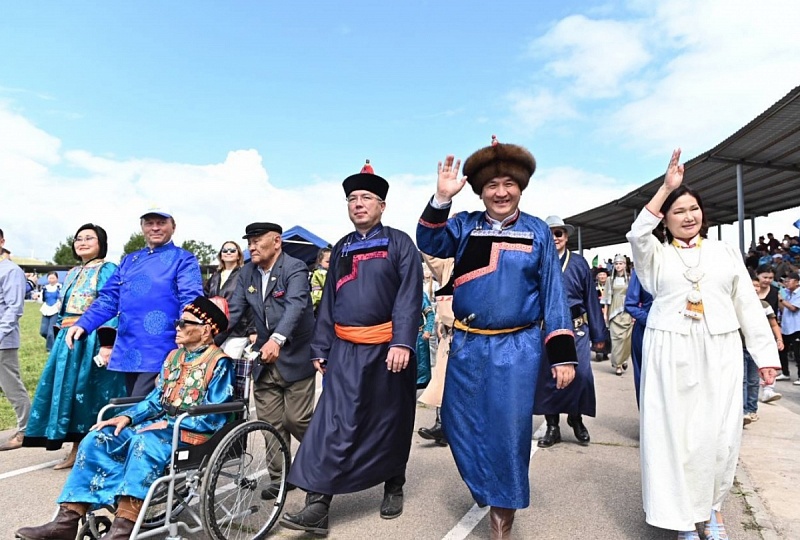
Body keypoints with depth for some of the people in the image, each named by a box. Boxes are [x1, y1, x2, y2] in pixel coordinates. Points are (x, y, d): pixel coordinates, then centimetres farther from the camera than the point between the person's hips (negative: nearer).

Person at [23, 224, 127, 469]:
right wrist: (60, 338, 18)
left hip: (92, 340, -8)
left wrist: (106, 344, -22)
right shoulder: (71, 274, 19)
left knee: (90, 394, -3)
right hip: (68, 340, 8)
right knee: (67, 392, 8)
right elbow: (64, 310, 22)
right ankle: (76, 451, 19)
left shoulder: (107, 269, -6)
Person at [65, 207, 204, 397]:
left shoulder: (183, 260, -1)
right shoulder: (129, 261, 18)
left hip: (159, 353, -6)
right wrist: (83, 324, 0)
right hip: (128, 351, 7)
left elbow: (191, 302, -13)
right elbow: (109, 298, 16)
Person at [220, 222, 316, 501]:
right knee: (270, 422, 8)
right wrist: (212, 339, -10)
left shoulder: (295, 268, -14)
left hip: (295, 355, -6)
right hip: (264, 359, 6)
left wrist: (277, 338, -45)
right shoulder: (247, 273, 7)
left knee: (297, 419, 0)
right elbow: (234, 310, 4)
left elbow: (295, 304, -29)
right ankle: (281, 476, 24)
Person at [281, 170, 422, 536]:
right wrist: (321, 348, 8)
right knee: (333, 425, -2)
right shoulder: (340, 249, 13)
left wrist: (402, 342, -22)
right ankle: (318, 507, 2)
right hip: (345, 351, 3)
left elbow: (409, 296, -11)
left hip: (387, 349, -3)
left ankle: (393, 487, 33)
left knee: (390, 422, 12)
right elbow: (328, 302, 13)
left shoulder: (399, 243, -1)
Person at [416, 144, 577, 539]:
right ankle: (484, 489, 35)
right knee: (460, 425, 9)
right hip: (467, 345, 2)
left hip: (518, 347, -1)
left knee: (509, 429, 3)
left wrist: (562, 353, -4)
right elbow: (431, 245, -12)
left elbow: (553, 293, 1)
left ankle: (503, 507, 26)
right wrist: (441, 199, -25)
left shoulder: (537, 231, 2)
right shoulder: (464, 226, 5)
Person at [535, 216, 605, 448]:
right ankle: (552, 427, 22)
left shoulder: (579, 263, 3)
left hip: (576, 329, 0)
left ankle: (576, 419, 24)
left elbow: (591, 298, 4)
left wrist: (598, 334, 4)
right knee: (547, 377, 6)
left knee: (581, 375, -4)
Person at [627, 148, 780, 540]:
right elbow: (637, 235, -16)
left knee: (719, 432, 5)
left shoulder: (726, 252, 10)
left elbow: (748, 306, 10)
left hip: (719, 353, 2)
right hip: (670, 353, -2)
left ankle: (711, 506, 26)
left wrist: (765, 355, 6)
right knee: (675, 431, 1)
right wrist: (666, 187, -17)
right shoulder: (656, 255, 6)